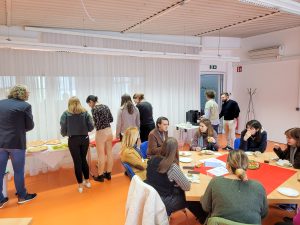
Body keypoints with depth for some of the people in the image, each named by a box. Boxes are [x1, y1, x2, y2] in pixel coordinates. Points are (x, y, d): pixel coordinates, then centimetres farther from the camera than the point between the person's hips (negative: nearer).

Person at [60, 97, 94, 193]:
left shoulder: (66, 114, -2)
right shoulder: (85, 112, 1)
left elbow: (63, 129, -5)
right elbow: (91, 127, -2)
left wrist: (65, 134, 17)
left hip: (73, 140, -2)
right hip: (85, 139, 2)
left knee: (77, 161, 7)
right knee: (83, 159, 18)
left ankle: (80, 185, 17)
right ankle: (87, 181, 28)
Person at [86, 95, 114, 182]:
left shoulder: (94, 109, -12)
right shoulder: (105, 106, 9)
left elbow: (96, 123, -17)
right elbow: (111, 119, 12)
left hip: (101, 133, -7)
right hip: (109, 131, 7)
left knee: (101, 155, 4)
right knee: (109, 153, 12)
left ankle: (100, 176, 16)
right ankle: (108, 174, 25)